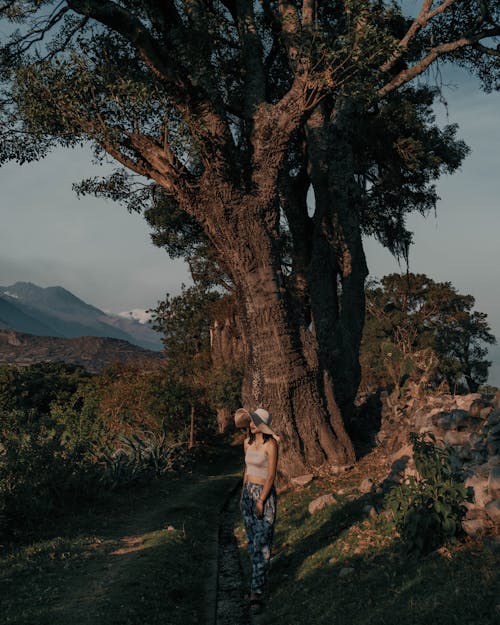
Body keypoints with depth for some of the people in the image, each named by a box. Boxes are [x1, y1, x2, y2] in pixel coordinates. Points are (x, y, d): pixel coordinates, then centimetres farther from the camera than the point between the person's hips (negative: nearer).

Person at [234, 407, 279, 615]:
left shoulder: (271, 444, -16)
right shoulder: (248, 442, 6)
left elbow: (272, 475, -17)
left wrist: (261, 500, -16)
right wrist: (244, 494, 17)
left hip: (265, 495, -7)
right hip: (248, 493, 7)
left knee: (261, 544, -8)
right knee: (252, 541, 15)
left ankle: (257, 593, -5)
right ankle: (260, 576, 32)